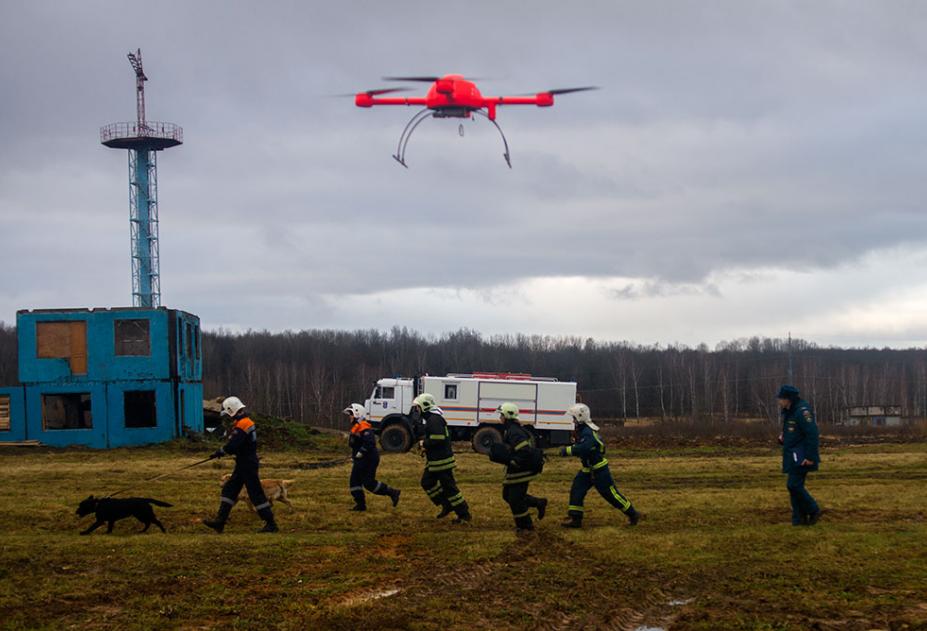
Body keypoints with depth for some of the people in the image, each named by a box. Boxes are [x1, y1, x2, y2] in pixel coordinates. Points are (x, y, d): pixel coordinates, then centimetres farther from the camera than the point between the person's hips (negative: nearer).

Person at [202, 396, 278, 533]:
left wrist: (219, 452, -11)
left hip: (247, 465, -10)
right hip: (244, 464, 10)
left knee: (256, 494, -6)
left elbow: (232, 446, -26)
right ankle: (220, 521, 14)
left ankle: (271, 524, -1)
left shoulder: (241, 426, -20)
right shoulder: (247, 422, 12)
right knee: (229, 490, 12)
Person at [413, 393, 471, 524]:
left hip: (442, 460, -11)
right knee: (427, 482, 16)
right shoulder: (429, 419, 13)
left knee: (449, 487, -5)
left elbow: (438, 439, -29)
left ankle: (464, 514, 2)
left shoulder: (434, 420, -21)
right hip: (433, 460, 11)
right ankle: (446, 505, 23)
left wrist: (424, 444, -17)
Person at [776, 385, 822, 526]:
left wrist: (810, 457, -24)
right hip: (793, 456, 10)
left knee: (794, 484, -13)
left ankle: (813, 510, -1)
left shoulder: (802, 411, -18)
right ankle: (799, 519, 12)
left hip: (801, 457, -10)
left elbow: (812, 434, -22)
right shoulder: (788, 412, 14)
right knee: (795, 485, 9)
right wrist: (782, 437, 9)